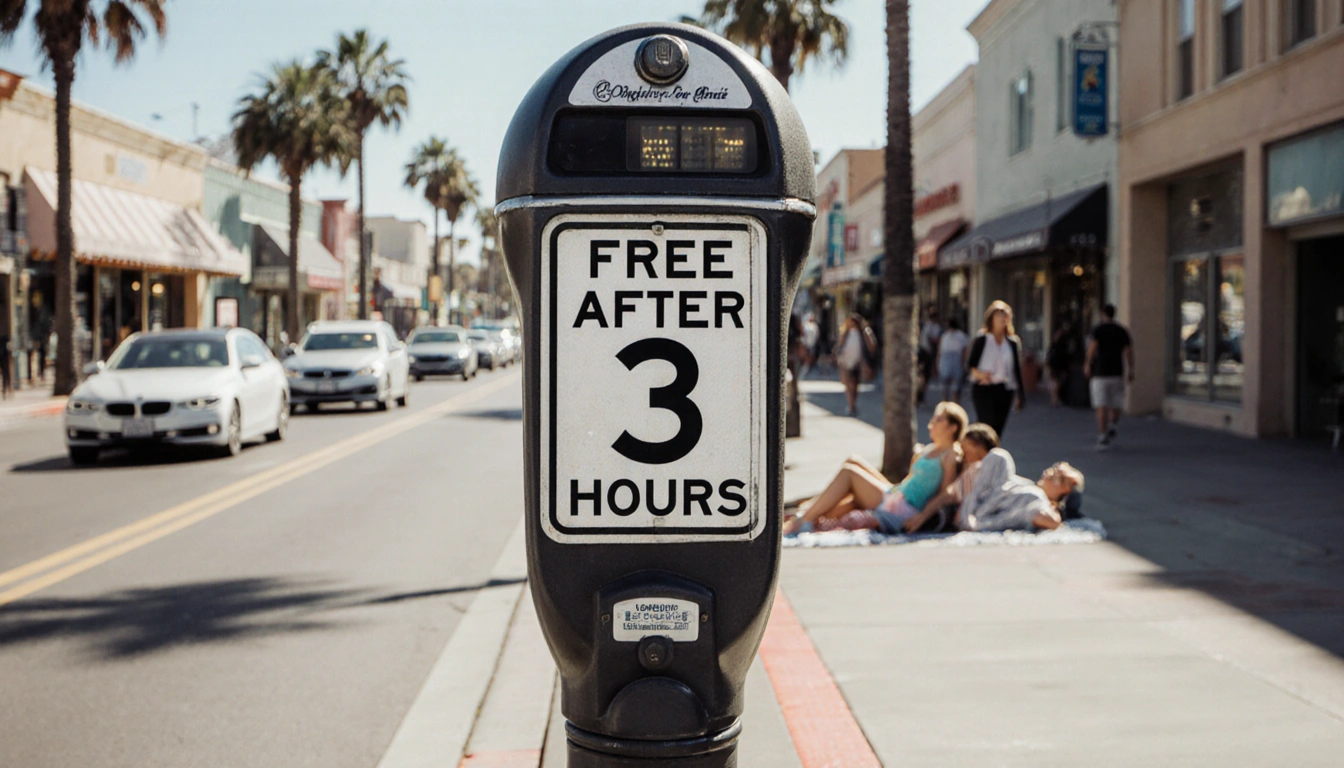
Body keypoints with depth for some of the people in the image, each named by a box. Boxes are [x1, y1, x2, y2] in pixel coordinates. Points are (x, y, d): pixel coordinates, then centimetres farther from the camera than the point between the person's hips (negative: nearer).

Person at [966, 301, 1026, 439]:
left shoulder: (1013, 342, 8)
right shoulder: (982, 339, -2)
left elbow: (1017, 369, 12)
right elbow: (970, 363, -3)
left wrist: (1021, 394, 11)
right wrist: (978, 373, -25)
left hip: (1004, 390, 4)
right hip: (983, 388, -4)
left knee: (998, 427, 5)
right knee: (986, 424, -16)